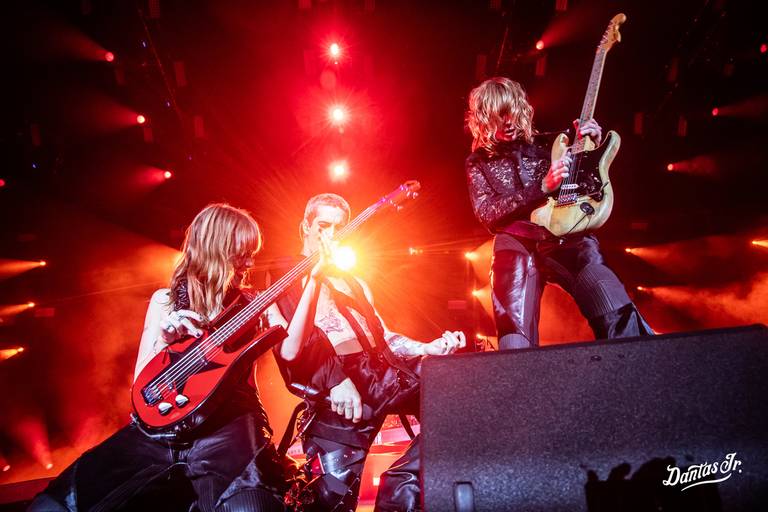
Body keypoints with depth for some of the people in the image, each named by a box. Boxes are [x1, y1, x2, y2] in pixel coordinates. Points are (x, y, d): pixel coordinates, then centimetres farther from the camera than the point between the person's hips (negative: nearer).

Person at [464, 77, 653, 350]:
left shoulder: (544, 143, 20)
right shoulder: (478, 162, 16)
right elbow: (487, 213, 0)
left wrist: (594, 142, 3)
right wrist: (542, 187, -10)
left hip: (566, 236, 1)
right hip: (517, 244, -1)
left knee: (617, 315, -26)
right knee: (515, 336, -28)